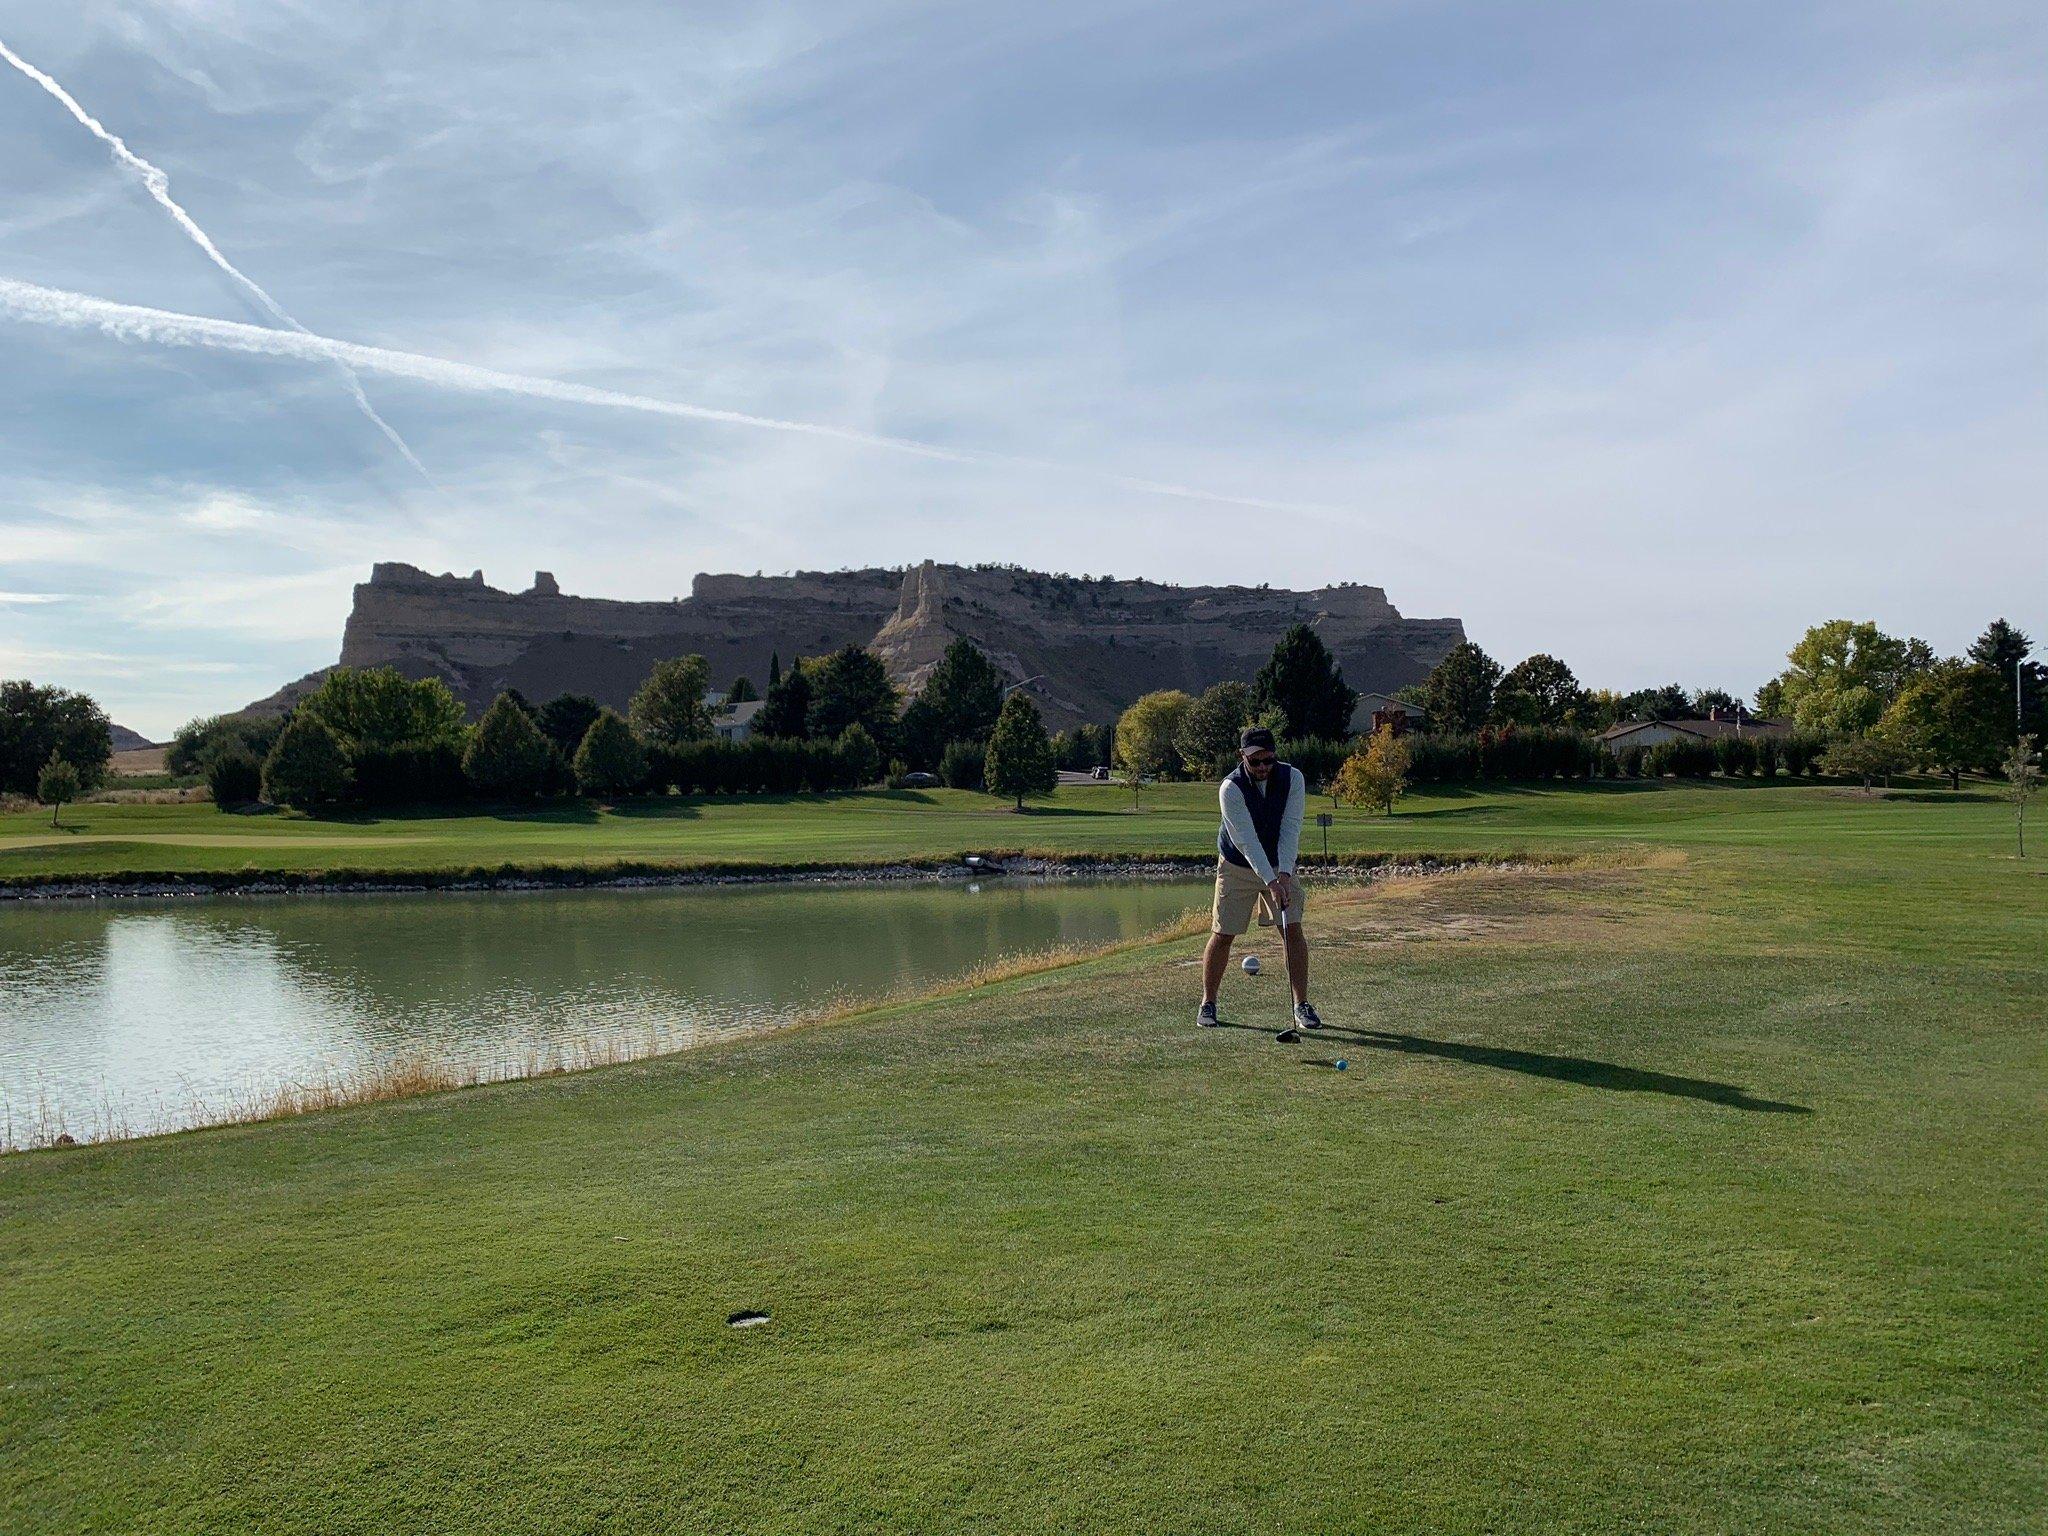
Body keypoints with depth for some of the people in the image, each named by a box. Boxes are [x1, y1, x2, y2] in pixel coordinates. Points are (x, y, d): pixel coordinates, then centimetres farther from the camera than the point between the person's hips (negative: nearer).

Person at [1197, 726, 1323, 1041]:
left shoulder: (1293, 778, -16)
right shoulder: (1230, 788, -26)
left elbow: (1290, 828, -20)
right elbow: (1246, 841, -29)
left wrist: (1284, 872, -31)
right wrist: (1271, 881, -35)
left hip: (1280, 865, 2)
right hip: (1237, 866, -2)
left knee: (1293, 930, -7)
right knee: (1222, 935, -1)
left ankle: (1301, 1005, 2)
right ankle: (1208, 1004, 14)